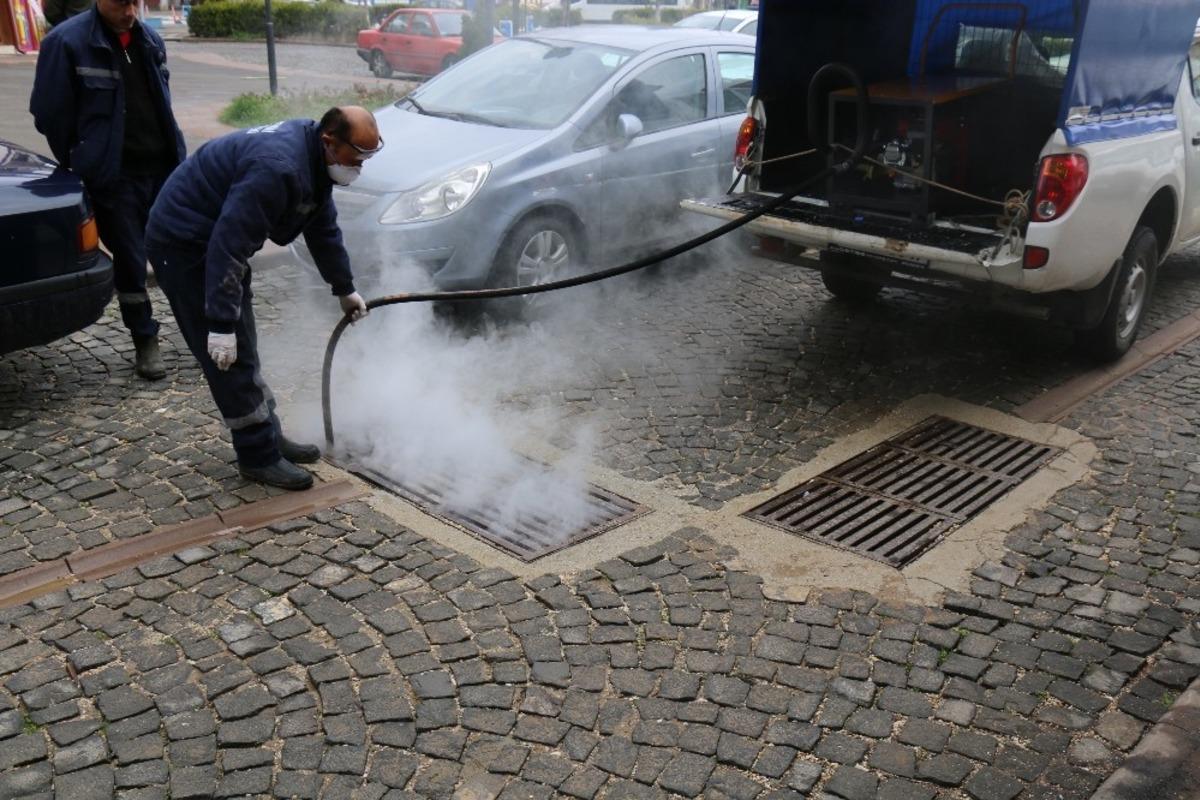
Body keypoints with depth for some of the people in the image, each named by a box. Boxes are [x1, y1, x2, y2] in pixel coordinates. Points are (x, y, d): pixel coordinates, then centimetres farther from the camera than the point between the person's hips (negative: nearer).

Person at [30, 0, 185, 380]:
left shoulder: (149, 40, 8)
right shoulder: (67, 41, -9)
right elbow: (50, 113, -5)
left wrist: (173, 156, 13)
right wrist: (81, 163, 1)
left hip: (163, 168, 4)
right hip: (115, 177, -4)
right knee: (130, 262, 4)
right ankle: (145, 342, 17)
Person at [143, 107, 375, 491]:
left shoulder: (314, 158, 1)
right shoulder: (277, 168, -32)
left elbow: (323, 229, 16)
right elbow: (229, 245, -34)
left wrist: (344, 288, 25)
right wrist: (221, 323, -34)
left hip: (211, 240, 10)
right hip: (184, 244, -10)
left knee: (243, 350, 16)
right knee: (230, 356, -7)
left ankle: (268, 437, 27)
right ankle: (259, 456, 2)